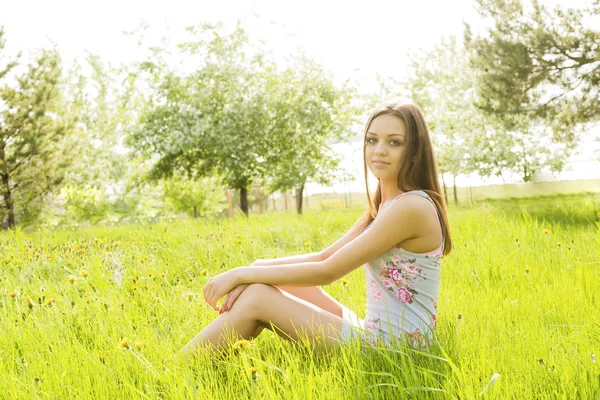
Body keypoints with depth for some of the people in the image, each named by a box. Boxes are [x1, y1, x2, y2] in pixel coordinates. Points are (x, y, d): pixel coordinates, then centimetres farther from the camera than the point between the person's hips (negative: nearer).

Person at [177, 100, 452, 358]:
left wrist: (242, 273, -12)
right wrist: (256, 269, -7)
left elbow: (327, 271, -18)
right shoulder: (383, 206, 12)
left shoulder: (412, 206, -18)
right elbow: (324, 256, 9)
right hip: (374, 333, 9)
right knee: (263, 282, 4)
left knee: (255, 298, -13)